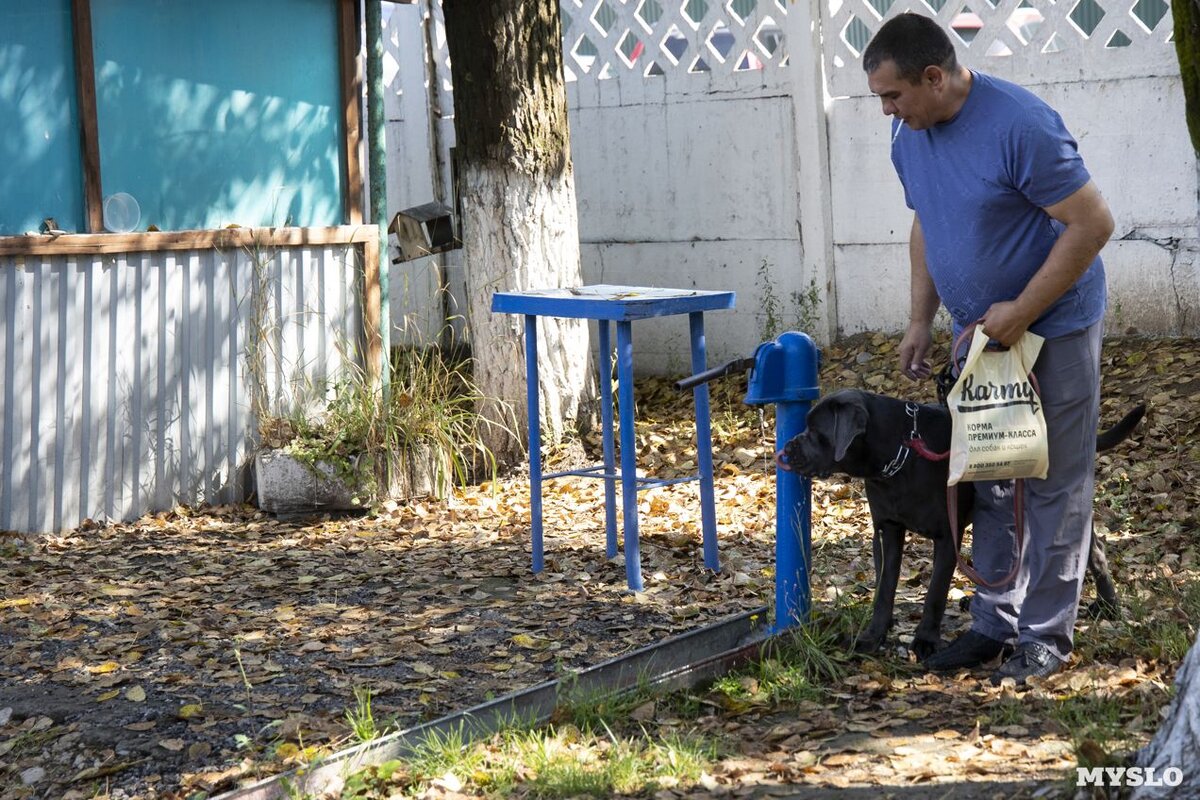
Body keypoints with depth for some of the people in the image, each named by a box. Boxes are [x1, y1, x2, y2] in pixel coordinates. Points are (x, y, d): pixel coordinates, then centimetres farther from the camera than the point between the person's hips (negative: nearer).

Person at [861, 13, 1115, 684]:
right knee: (987, 483, 13)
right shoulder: (909, 138, 0)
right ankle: (996, 622, 24)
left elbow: (1093, 223, -23)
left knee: (1055, 486, 1)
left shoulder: (1021, 124, -25)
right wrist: (920, 320, 6)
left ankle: (1046, 635, 9)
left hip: (1056, 327, -7)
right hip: (980, 332, 8)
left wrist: (1022, 311, -22)